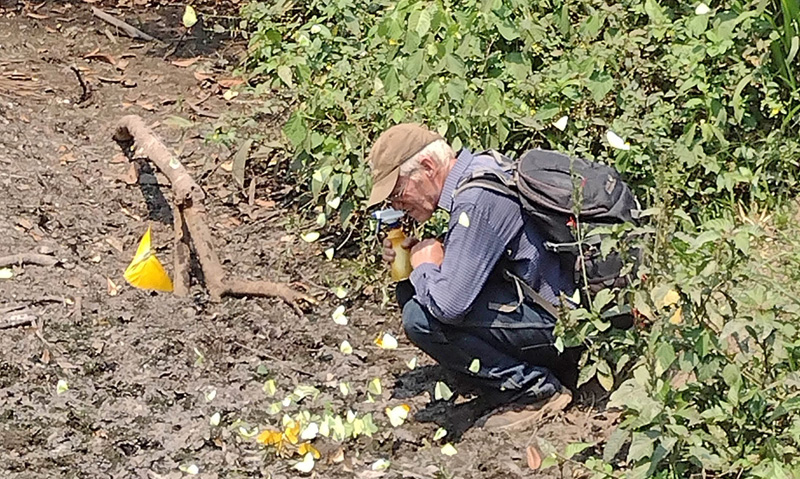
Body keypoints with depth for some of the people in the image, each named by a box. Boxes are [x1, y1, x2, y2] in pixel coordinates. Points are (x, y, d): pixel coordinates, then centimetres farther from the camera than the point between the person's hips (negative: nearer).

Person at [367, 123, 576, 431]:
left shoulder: (477, 201, -24)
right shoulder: (483, 166, 7)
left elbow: (449, 305, -29)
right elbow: (471, 262, 23)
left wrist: (424, 266, -7)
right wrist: (415, 255, 5)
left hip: (555, 324, -11)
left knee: (421, 317, -21)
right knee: (411, 291, 11)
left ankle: (534, 390, -7)